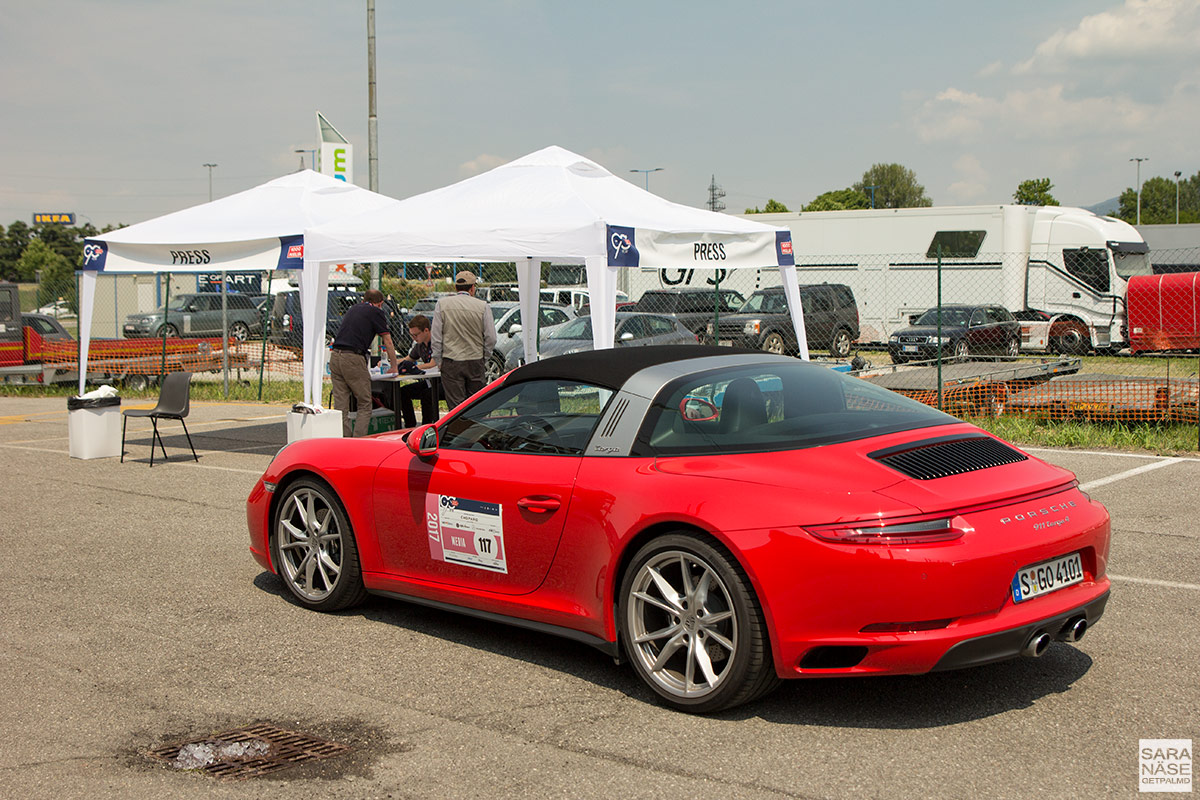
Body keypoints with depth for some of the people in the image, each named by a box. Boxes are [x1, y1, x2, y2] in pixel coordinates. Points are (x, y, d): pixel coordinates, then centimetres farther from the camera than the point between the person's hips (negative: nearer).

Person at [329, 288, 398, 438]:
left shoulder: (352, 309, 24)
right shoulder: (376, 312, 5)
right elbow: (388, 342, 8)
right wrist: (394, 366, 19)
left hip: (335, 356, 6)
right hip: (352, 358, -6)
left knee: (340, 406, 6)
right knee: (364, 405, 2)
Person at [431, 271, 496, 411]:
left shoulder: (442, 304, -1)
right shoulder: (482, 306, -2)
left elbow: (436, 337, -1)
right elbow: (491, 338, -2)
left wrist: (438, 361, 6)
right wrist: (484, 359, 11)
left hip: (451, 363, -1)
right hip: (475, 363, 1)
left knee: (456, 405, -1)